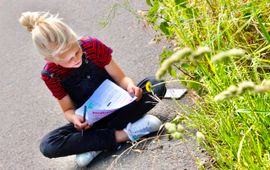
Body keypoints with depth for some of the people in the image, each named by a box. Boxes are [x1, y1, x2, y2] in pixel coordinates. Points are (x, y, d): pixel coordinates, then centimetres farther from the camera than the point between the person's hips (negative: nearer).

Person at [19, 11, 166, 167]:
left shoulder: (92, 46, -15)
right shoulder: (50, 75, -14)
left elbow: (121, 78, -8)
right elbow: (68, 109, -2)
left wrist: (130, 86, -31)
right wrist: (75, 118, -26)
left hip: (117, 106, 1)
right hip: (90, 121, -1)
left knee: (155, 85, -26)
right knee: (48, 146, -26)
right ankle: (122, 134, -28)